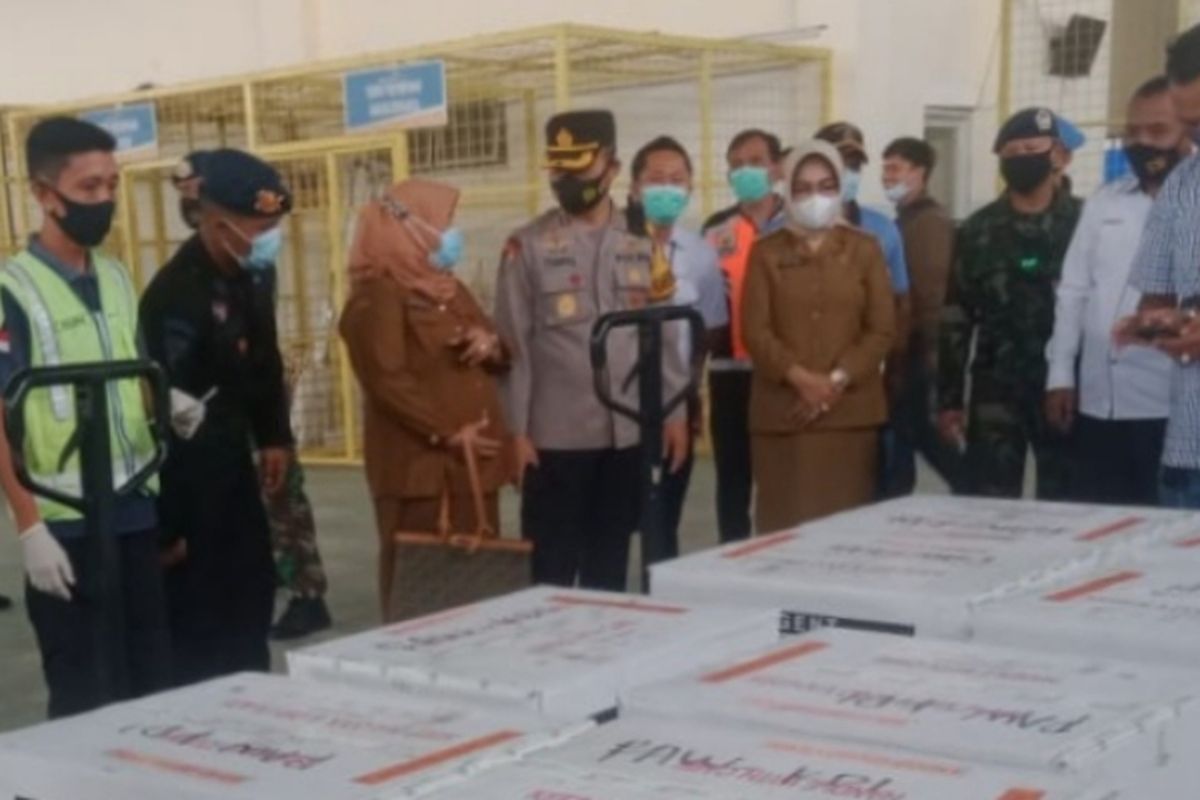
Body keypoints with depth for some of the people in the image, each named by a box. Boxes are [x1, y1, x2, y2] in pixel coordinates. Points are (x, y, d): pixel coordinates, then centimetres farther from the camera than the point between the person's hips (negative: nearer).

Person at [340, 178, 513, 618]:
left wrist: (490, 346, -1)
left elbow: (499, 357, 23)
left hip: (473, 455, 8)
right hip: (416, 459, -8)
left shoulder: (449, 289, 18)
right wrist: (445, 434, -20)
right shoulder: (377, 296, -9)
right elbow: (387, 380, -17)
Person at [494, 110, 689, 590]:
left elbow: (663, 335, 10)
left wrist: (675, 412, 6)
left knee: (611, 560, 14)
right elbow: (513, 345, -4)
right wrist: (515, 429, -7)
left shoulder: (642, 244, 7)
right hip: (556, 435, -3)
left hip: (629, 432, 3)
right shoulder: (527, 247, -2)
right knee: (552, 564, 4)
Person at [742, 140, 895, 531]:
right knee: (785, 521, -2)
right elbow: (755, 330, -1)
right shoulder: (766, 252, 8)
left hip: (851, 409, 0)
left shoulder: (864, 248, 9)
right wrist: (801, 377, -15)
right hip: (783, 410, 0)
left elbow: (882, 329, 2)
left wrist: (838, 380, -11)